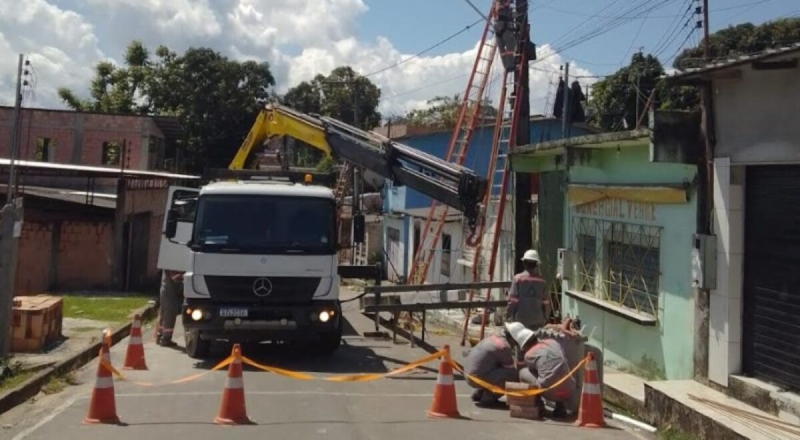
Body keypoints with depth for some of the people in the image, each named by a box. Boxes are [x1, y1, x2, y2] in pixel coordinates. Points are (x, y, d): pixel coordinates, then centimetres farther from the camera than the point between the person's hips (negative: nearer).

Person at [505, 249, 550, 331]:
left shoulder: (518, 278, -6)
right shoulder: (541, 281, 3)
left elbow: (512, 301, -9)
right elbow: (546, 303, 5)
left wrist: (507, 315, 1)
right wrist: (545, 318, 18)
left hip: (520, 320, -3)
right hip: (537, 322, 3)